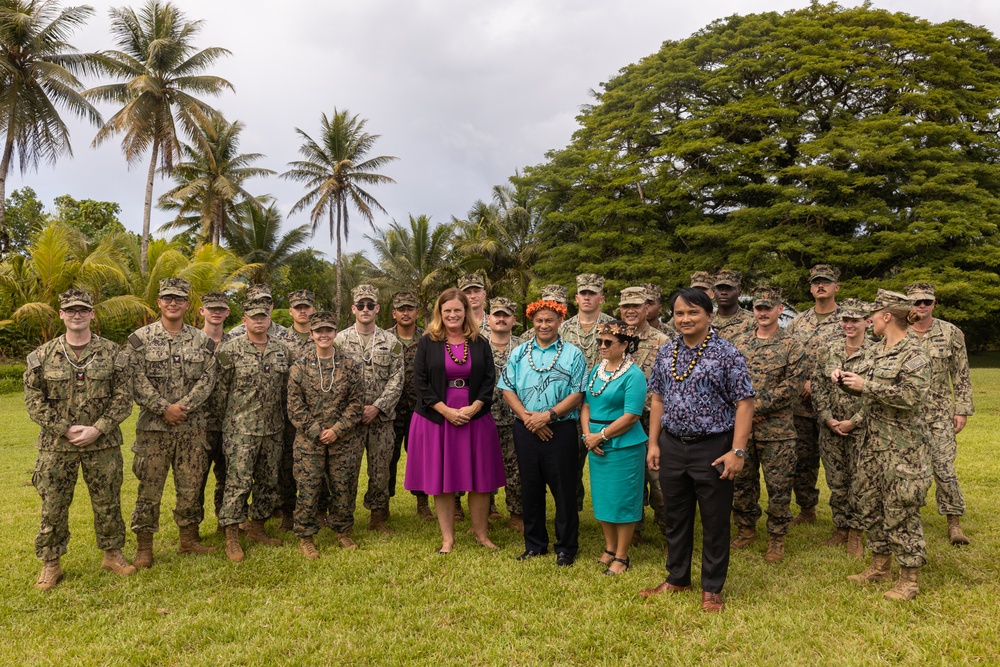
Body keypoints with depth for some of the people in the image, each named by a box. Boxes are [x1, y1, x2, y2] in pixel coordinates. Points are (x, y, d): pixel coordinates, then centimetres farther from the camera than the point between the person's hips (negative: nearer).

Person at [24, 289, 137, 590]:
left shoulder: (112, 353, -1)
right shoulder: (42, 356, 1)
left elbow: (123, 397, -3)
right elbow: (34, 401, -1)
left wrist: (97, 429, -13)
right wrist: (66, 429, -11)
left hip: (103, 444, 0)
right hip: (56, 445, 0)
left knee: (108, 503, 9)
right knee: (53, 507, 6)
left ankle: (113, 554, 26)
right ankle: (50, 564, 21)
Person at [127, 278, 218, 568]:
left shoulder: (202, 340, 6)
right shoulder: (140, 339, 0)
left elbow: (207, 379, -1)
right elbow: (138, 381, -7)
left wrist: (183, 406, -14)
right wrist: (165, 408, -16)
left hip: (193, 427, 2)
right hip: (153, 426, -2)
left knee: (191, 486, 10)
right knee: (149, 488, 3)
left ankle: (189, 539, 24)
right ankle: (144, 547, 15)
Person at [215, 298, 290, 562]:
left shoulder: (283, 351, 6)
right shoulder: (230, 349, -7)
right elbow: (220, 386, -3)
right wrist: (229, 417, 0)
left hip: (273, 429, 5)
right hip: (241, 429, -5)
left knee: (269, 482, 12)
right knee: (238, 483, -4)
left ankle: (257, 528, 28)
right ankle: (231, 539, 6)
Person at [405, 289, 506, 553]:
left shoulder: (480, 343, 5)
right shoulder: (428, 343, 0)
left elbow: (490, 379, 3)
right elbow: (420, 382, -5)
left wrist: (473, 408, -11)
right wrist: (446, 410, -13)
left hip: (475, 417, 1)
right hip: (437, 418, -1)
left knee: (480, 479, 6)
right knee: (442, 479, 5)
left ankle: (481, 532, 23)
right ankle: (447, 538, 18)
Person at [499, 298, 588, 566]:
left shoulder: (573, 354, 1)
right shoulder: (519, 353, 9)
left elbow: (577, 394, -6)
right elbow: (507, 389, 3)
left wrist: (548, 415, -16)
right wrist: (528, 417, -10)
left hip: (561, 430, -3)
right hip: (525, 431, 3)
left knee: (564, 490, 2)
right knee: (530, 488, 11)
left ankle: (566, 547, 16)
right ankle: (534, 544, 25)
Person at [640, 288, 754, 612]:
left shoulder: (727, 353, -9)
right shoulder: (666, 353, 6)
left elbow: (744, 404, -11)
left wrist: (737, 451, -17)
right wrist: (653, 443, 6)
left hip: (712, 447, -5)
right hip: (672, 447, 5)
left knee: (715, 521, 7)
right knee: (675, 517, 16)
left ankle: (712, 589, 23)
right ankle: (677, 579, 33)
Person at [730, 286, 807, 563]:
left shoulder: (791, 346, -4)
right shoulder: (739, 342, 8)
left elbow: (792, 386, -12)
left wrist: (758, 406, -15)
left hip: (776, 430, -4)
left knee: (778, 486, 5)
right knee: (741, 482, 13)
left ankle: (777, 538, 20)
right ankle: (746, 529, 30)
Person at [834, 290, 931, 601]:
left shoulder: (913, 353, -14)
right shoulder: (880, 349, 11)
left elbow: (911, 395, -25)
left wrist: (866, 385, -21)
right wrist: (846, 379, 3)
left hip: (901, 446, -9)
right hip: (874, 441, 9)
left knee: (900, 510, -1)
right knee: (870, 503, 15)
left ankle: (910, 578, 13)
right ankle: (881, 566, 30)